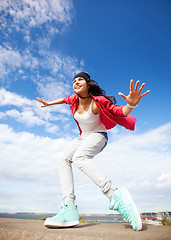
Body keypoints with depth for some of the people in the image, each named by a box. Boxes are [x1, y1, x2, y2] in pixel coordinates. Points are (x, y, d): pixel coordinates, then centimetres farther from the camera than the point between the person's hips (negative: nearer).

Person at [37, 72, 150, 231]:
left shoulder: (97, 102, -22)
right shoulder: (75, 99, -4)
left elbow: (121, 112, -27)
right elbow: (65, 99, 20)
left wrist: (131, 105, -49)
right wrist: (49, 103, 31)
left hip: (98, 136, -7)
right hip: (84, 137, 7)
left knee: (79, 157, -36)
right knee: (63, 160, -15)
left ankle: (114, 194, -40)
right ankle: (69, 208, -25)